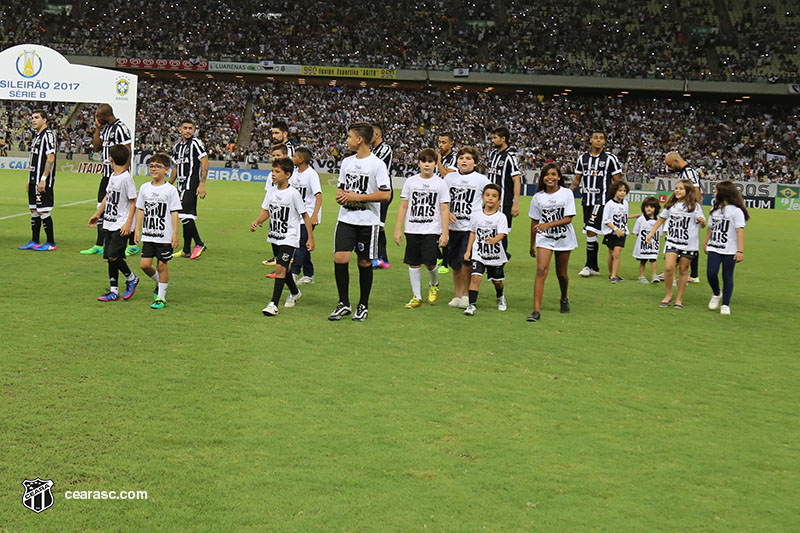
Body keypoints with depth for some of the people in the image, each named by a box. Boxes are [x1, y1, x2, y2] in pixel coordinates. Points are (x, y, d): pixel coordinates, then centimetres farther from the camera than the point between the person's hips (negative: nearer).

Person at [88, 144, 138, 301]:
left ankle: (131, 278, 11)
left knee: (114, 256, -13)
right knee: (109, 258, 7)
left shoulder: (126, 178, -14)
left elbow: (133, 202, -13)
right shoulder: (112, 176, 11)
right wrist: (97, 214, 30)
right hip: (109, 223, 8)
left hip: (121, 225, -8)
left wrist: (128, 223, -18)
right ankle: (114, 291, 13)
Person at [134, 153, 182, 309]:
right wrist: (137, 229, 9)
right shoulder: (144, 188, 7)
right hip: (148, 235, 4)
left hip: (165, 236, -4)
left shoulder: (170, 190, -6)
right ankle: (159, 283, 29)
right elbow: (141, 210, 13)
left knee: (161, 265, 1)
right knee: (145, 264, -1)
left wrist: (175, 234, -9)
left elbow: (174, 213, -6)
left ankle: (161, 298, 11)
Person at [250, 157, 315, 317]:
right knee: (283, 268, 20)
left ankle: (273, 304, -17)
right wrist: (257, 222, -10)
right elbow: (266, 211, 11)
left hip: (289, 238, -7)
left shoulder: (293, 193, -14)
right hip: (275, 236, 7)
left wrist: (310, 238, -9)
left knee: (280, 268, -17)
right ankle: (295, 293, 44)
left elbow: (305, 215, -8)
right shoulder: (271, 192, 3)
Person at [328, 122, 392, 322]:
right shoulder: (346, 162, 10)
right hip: (346, 219, 4)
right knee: (340, 258, -7)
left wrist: (357, 197, -16)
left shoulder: (377, 164, -9)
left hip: (368, 221, -4)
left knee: (365, 263, 4)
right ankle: (344, 304, 6)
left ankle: (363, 305, 19)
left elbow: (386, 194, -14)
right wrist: (340, 195, -1)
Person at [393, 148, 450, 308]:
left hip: (432, 230, -2)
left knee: (429, 263, -10)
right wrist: (398, 230, 4)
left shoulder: (440, 184, 3)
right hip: (412, 230, 2)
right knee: (413, 263, 3)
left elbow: (444, 210, 1)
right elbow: (403, 207, 9)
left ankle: (434, 284, 22)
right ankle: (416, 297, 14)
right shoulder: (411, 181, 7)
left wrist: (445, 233, -6)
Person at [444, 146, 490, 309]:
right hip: (454, 226, 3)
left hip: (472, 227, -3)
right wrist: (447, 213, -1)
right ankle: (457, 295, 20)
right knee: (455, 264, 7)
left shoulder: (481, 179, 0)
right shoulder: (450, 178, 8)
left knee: (466, 261, -11)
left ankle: (466, 295, 5)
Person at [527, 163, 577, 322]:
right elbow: (534, 222, 8)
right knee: (541, 270, -16)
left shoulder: (567, 193, -5)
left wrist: (548, 225, -24)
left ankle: (564, 299, 42)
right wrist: (532, 245, 12)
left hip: (564, 238, 0)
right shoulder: (538, 197, 1)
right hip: (544, 238, 0)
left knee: (561, 273, 10)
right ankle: (536, 311, -20)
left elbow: (568, 219, -11)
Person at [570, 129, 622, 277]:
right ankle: (594, 268, 14)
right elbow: (577, 179, 17)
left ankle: (589, 265, -7)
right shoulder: (583, 158, 11)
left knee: (591, 231, -15)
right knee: (589, 232, 7)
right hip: (586, 200, 5)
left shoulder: (610, 158, -1)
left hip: (602, 200, -5)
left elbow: (617, 181, 2)